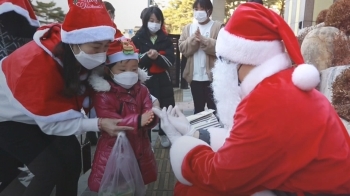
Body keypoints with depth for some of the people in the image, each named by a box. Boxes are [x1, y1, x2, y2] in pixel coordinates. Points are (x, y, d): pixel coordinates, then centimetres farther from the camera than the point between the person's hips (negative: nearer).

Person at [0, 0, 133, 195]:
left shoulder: (79, 56, -18)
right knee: (51, 170, -14)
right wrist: (98, 124, -36)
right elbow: (51, 122, -29)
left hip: (47, 115, 6)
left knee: (72, 157, -2)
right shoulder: (38, 64, -38)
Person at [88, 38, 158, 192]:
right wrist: (137, 120, -42)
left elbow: (148, 114, -8)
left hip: (139, 147, 5)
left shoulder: (142, 90, 1)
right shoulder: (103, 95, -15)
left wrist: (151, 118, -34)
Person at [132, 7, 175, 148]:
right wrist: (147, 57, -22)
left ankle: (163, 134, 30)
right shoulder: (137, 39, 0)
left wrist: (157, 56, -20)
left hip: (163, 80, 3)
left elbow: (170, 61, -2)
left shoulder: (166, 40, 7)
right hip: (144, 81, -3)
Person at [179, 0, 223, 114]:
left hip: (212, 75, -3)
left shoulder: (218, 27, 0)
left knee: (214, 108, 7)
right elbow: (182, 49, 2)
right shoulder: (188, 28, 12)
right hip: (195, 76, 4)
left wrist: (203, 40, -19)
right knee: (198, 108, 16)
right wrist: (193, 39, -14)